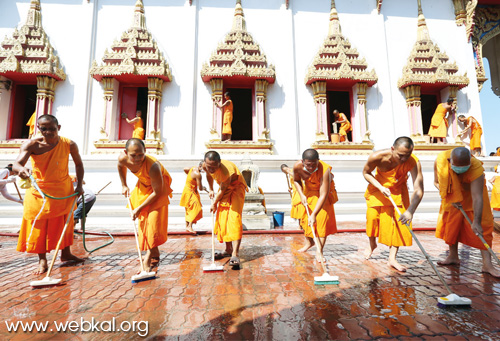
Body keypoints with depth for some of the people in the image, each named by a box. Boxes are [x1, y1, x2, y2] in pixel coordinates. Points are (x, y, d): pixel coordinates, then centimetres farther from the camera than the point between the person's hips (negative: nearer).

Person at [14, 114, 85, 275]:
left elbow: (78, 164, 2)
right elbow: (16, 164, -29)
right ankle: (42, 259, 19)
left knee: (65, 221, 12)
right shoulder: (31, 145, -16)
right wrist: (21, 169, -54)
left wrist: (79, 185, -1)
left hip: (63, 189, 2)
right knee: (38, 224, 3)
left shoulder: (69, 144, -12)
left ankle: (66, 253, 30)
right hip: (38, 189, -2)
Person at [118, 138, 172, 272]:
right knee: (143, 219, 7)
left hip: (158, 187, -6)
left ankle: (148, 258, -6)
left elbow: (157, 192, -30)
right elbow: (121, 166, 6)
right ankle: (155, 254, 20)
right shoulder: (123, 158, -24)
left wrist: (139, 208, -25)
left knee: (153, 219, -15)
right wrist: (124, 185, 7)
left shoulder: (153, 166, -41)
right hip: (143, 185, 6)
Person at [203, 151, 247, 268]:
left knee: (234, 218, -20)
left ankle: (235, 254, -23)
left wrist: (214, 203, -10)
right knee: (222, 219, 5)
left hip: (236, 187, -7)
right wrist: (211, 190, 14)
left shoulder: (227, 171, -39)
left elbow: (222, 190, -24)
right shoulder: (205, 166, -18)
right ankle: (228, 250, 17)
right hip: (224, 188, 7)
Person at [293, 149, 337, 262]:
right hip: (307, 191, 4)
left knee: (322, 218, -14)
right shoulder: (297, 166, -28)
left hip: (322, 190, -4)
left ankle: (319, 251, -5)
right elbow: (296, 180, -4)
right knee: (305, 216, 9)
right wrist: (301, 195, -18)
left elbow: (323, 195, -40)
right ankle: (309, 242, 34)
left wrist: (314, 215, -42)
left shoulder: (324, 170, -40)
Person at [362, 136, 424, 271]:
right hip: (377, 188, 0)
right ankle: (372, 244, 30)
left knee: (399, 220, -9)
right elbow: (366, 172, -13)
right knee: (373, 216, 0)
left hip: (398, 191, 0)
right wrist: (381, 187, -26)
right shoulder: (377, 157, -33)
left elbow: (419, 190, -35)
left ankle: (392, 258, -2)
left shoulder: (413, 162, -33)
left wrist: (410, 211, -46)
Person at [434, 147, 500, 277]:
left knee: (482, 227, -10)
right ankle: (453, 256, 20)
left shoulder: (476, 168, -37)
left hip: (472, 192, -3)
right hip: (452, 194, 3)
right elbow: (437, 182, -11)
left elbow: (477, 197, -39)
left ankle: (487, 264, -4)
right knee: (451, 223, 5)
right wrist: (451, 199, -19)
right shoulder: (440, 160, -28)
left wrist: (476, 222, -43)